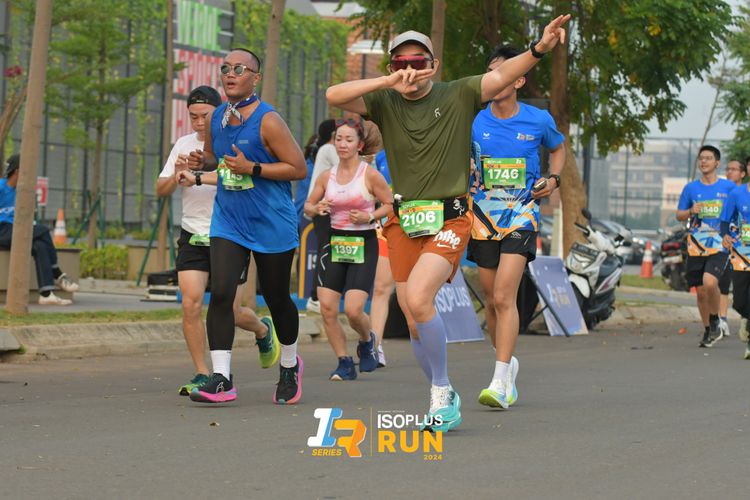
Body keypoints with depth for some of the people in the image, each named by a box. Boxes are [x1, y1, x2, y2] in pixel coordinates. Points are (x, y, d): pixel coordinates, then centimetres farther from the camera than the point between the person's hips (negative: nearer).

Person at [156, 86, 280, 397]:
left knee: (230, 312, 0)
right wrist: (177, 175, -12)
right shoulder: (184, 144, 8)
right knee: (190, 303, -14)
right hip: (193, 236, 3)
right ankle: (202, 375, -4)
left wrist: (197, 179, -33)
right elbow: (161, 190, 9)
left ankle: (263, 330, 35)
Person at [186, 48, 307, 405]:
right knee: (220, 293, -13)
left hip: (271, 225, -4)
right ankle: (221, 380, -14)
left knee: (276, 298, 10)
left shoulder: (268, 121, -14)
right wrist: (201, 162, -1)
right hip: (228, 222, 4)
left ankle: (289, 366, 36)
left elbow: (299, 169, -14)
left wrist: (252, 168, -23)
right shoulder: (216, 118, 5)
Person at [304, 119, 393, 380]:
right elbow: (308, 205, 16)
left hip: (363, 244, -4)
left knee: (353, 310, -15)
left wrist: (369, 216, -17)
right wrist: (316, 209, -7)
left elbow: (390, 205, -1)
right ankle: (344, 363, 9)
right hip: (335, 244, 4)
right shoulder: (327, 176, 6)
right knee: (327, 309, -7)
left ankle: (367, 341, 20)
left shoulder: (370, 175, -6)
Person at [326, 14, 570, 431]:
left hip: (449, 220, -4)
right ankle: (444, 400, 23)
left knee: (418, 299, -24)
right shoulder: (385, 103, 4)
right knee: (415, 322, 4)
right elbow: (334, 96, -9)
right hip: (403, 222, 4)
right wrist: (390, 82, -20)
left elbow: (502, 75, -12)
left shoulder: (458, 96, -1)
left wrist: (539, 49, -29)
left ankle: (442, 392, -7)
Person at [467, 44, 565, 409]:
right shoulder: (473, 122, -1)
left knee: (504, 297, -16)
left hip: (521, 215, -3)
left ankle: (501, 384, -19)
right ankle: (509, 362, 33)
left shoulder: (538, 120, -2)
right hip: (483, 216, 3)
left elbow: (558, 147, 19)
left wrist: (553, 179, 2)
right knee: (492, 300, 9)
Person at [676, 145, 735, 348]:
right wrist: (691, 211, -8)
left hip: (719, 245, -3)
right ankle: (708, 331, 24)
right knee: (701, 292, 7)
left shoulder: (728, 187, 1)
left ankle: (715, 320, -1)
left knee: (710, 282, -25)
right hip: (696, 247, 3)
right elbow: (679, 215, 13)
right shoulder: (691, 188, 7)